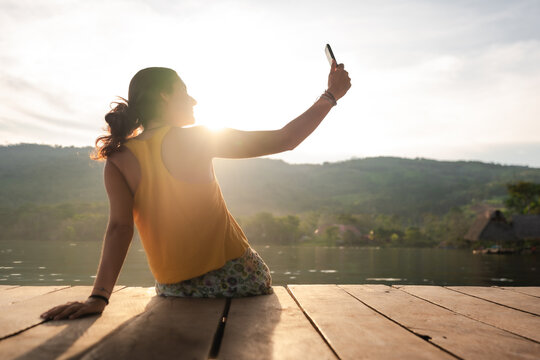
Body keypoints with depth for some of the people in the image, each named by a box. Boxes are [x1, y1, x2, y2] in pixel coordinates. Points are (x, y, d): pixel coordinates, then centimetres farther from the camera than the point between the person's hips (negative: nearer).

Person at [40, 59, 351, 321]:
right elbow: (285, 140, -9)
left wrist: (99, 296, -20)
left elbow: (120, 227, -15)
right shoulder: (197, 138, -11)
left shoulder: (117, 160, -2)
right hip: (235, 276, -3)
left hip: (174, 292, 4)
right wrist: (331, 95, 1)